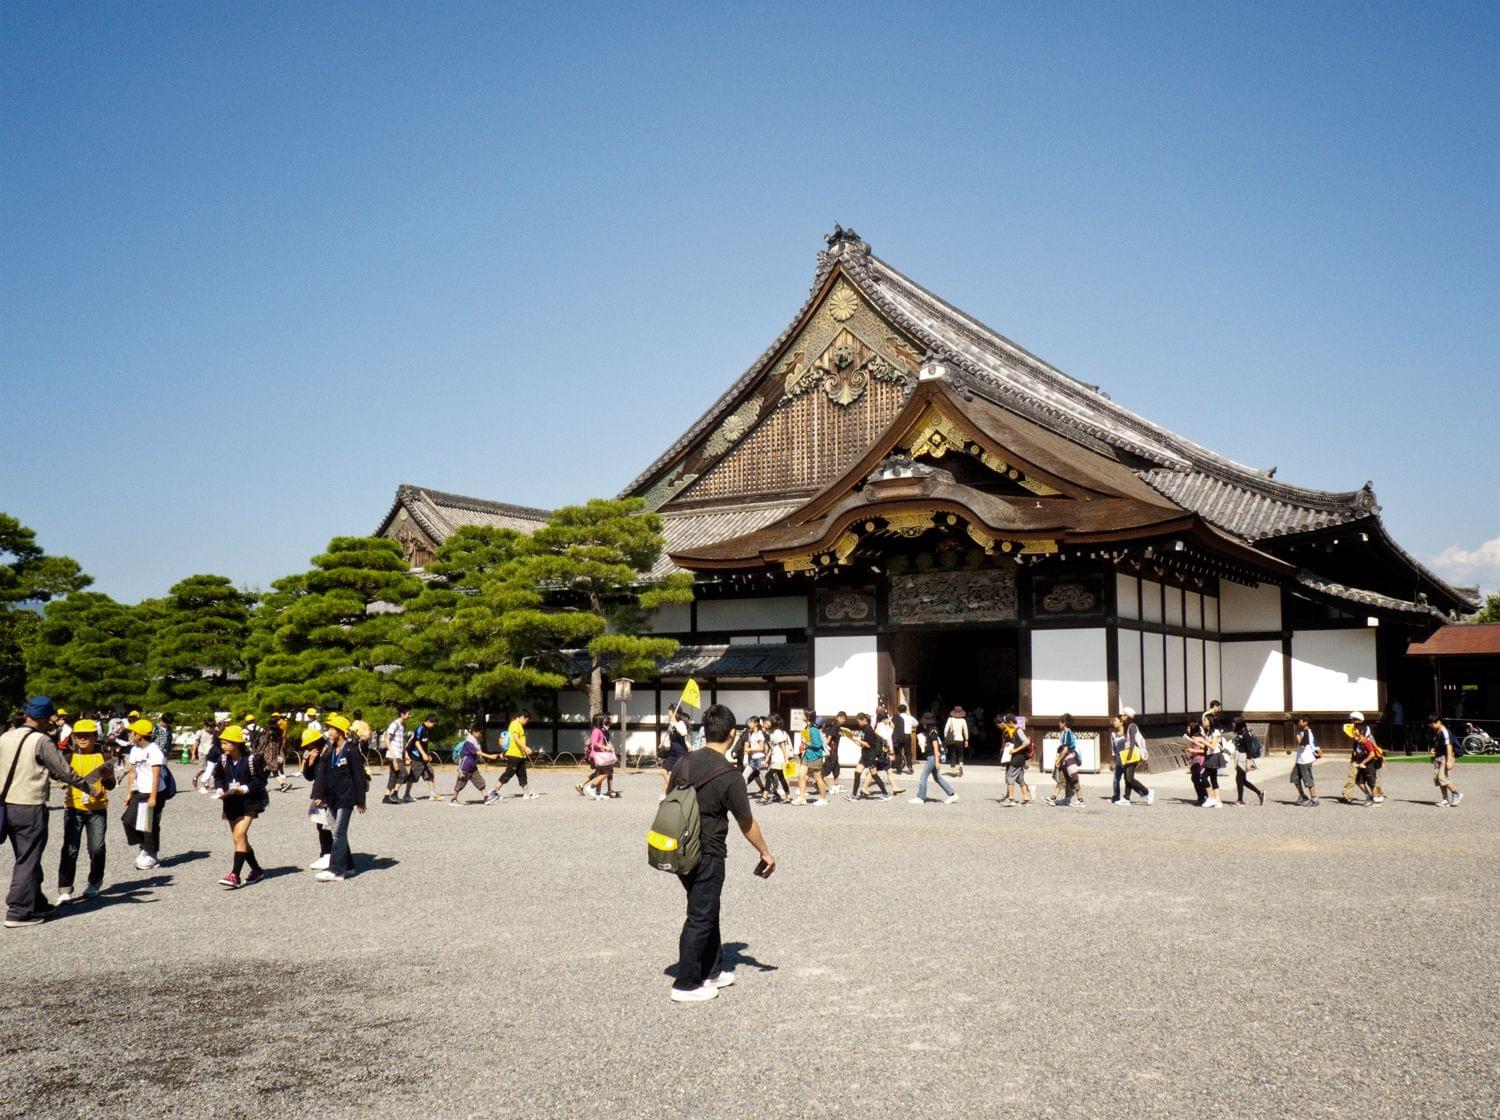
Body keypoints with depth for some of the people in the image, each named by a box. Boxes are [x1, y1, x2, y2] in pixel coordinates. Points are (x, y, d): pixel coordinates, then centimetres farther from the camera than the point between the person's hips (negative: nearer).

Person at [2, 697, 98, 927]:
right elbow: (65, 772, -9)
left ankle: (36, 903, 28)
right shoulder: (42, 741, -13)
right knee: (28, 861, 0)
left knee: (24, 858, 18)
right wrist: (89, 786, 3)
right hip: (30, 807, -7)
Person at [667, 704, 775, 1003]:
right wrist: (766, 854, 5)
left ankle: (712, 971, 32)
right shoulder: (729, 776, -18)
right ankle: (686, 984, 11)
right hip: (708, 855, -7)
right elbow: (747, 824, -9)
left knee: (708, 911, 21)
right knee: (700, 917, 4)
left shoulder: (684, 763, 2)